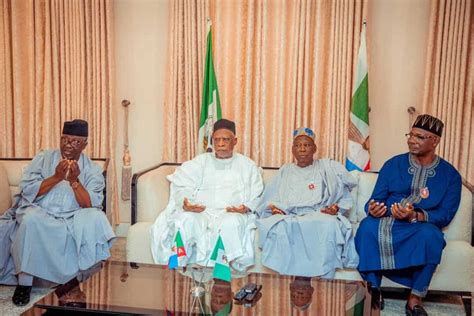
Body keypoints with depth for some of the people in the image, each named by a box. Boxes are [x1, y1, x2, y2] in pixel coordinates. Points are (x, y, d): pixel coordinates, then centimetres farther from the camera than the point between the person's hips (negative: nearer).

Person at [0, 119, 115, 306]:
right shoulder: (43, 158, 3)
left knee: (95, 218, -28)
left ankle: (76, 276, -14)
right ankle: (24, 282, -20)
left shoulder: (92, 170, 2)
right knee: (31, 219, -34)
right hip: (39, 213, 0)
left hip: (72, 219, 1)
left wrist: (74, 181, -21)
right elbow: (26, 190, -7)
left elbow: (90, 206, -9)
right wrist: (56, 178, -18)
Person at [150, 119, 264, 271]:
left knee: (231, 223, -36)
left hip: (232, 214, -1)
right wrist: (184, 202, -15)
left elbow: (256, 195, 11)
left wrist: (247, 207, -12)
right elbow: (180, 185, 7)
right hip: (199, 212, 1)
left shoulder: (247, 165, 20)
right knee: (185, 220, -32)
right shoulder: (200, 161, 21)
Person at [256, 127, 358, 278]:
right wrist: (272, 207, -3)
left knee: (329, 226, -37)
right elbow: (269, 199, 19)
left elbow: (344, 195, 12)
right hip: (288, 216, 1)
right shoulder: (285, 171, 26)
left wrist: (337, 207, -8)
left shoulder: (328, 167, 20)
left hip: (319, 215, -1)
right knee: (280, 227, -34)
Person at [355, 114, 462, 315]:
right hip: (386, 220, 1)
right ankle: (374, 291, -18)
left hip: (421, 226, -1)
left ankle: (415, 299, -19)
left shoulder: (450, 175, 5)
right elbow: (376, 199, 6)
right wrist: (373, 209, -20)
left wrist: (415, 216, -22)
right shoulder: (394, 164, 8)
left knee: (430, 235, -36)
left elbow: (445, 215, -3)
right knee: (368, 227, -33)